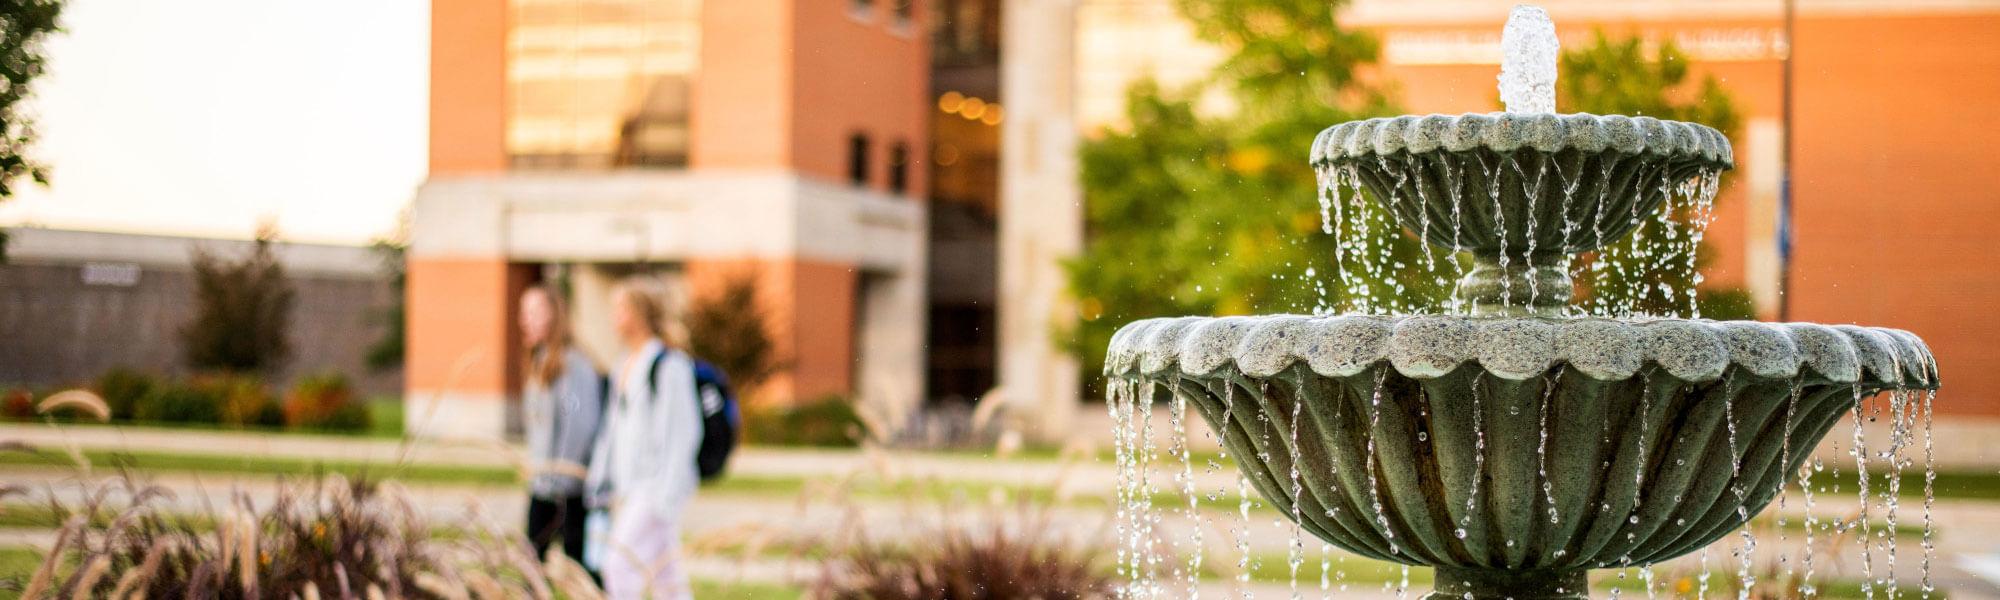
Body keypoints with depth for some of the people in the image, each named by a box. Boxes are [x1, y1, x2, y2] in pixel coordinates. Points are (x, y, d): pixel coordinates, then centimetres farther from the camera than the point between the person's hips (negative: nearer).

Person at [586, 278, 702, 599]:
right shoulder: (625, 367, 16)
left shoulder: (669, 365, -11)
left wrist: (666, 496, -18)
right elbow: (612, 431, 20)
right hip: (628, 486, 8)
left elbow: (683, 432, -14)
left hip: (658, 484, -8)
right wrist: (601, 486, 17)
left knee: (621, 564, -16)